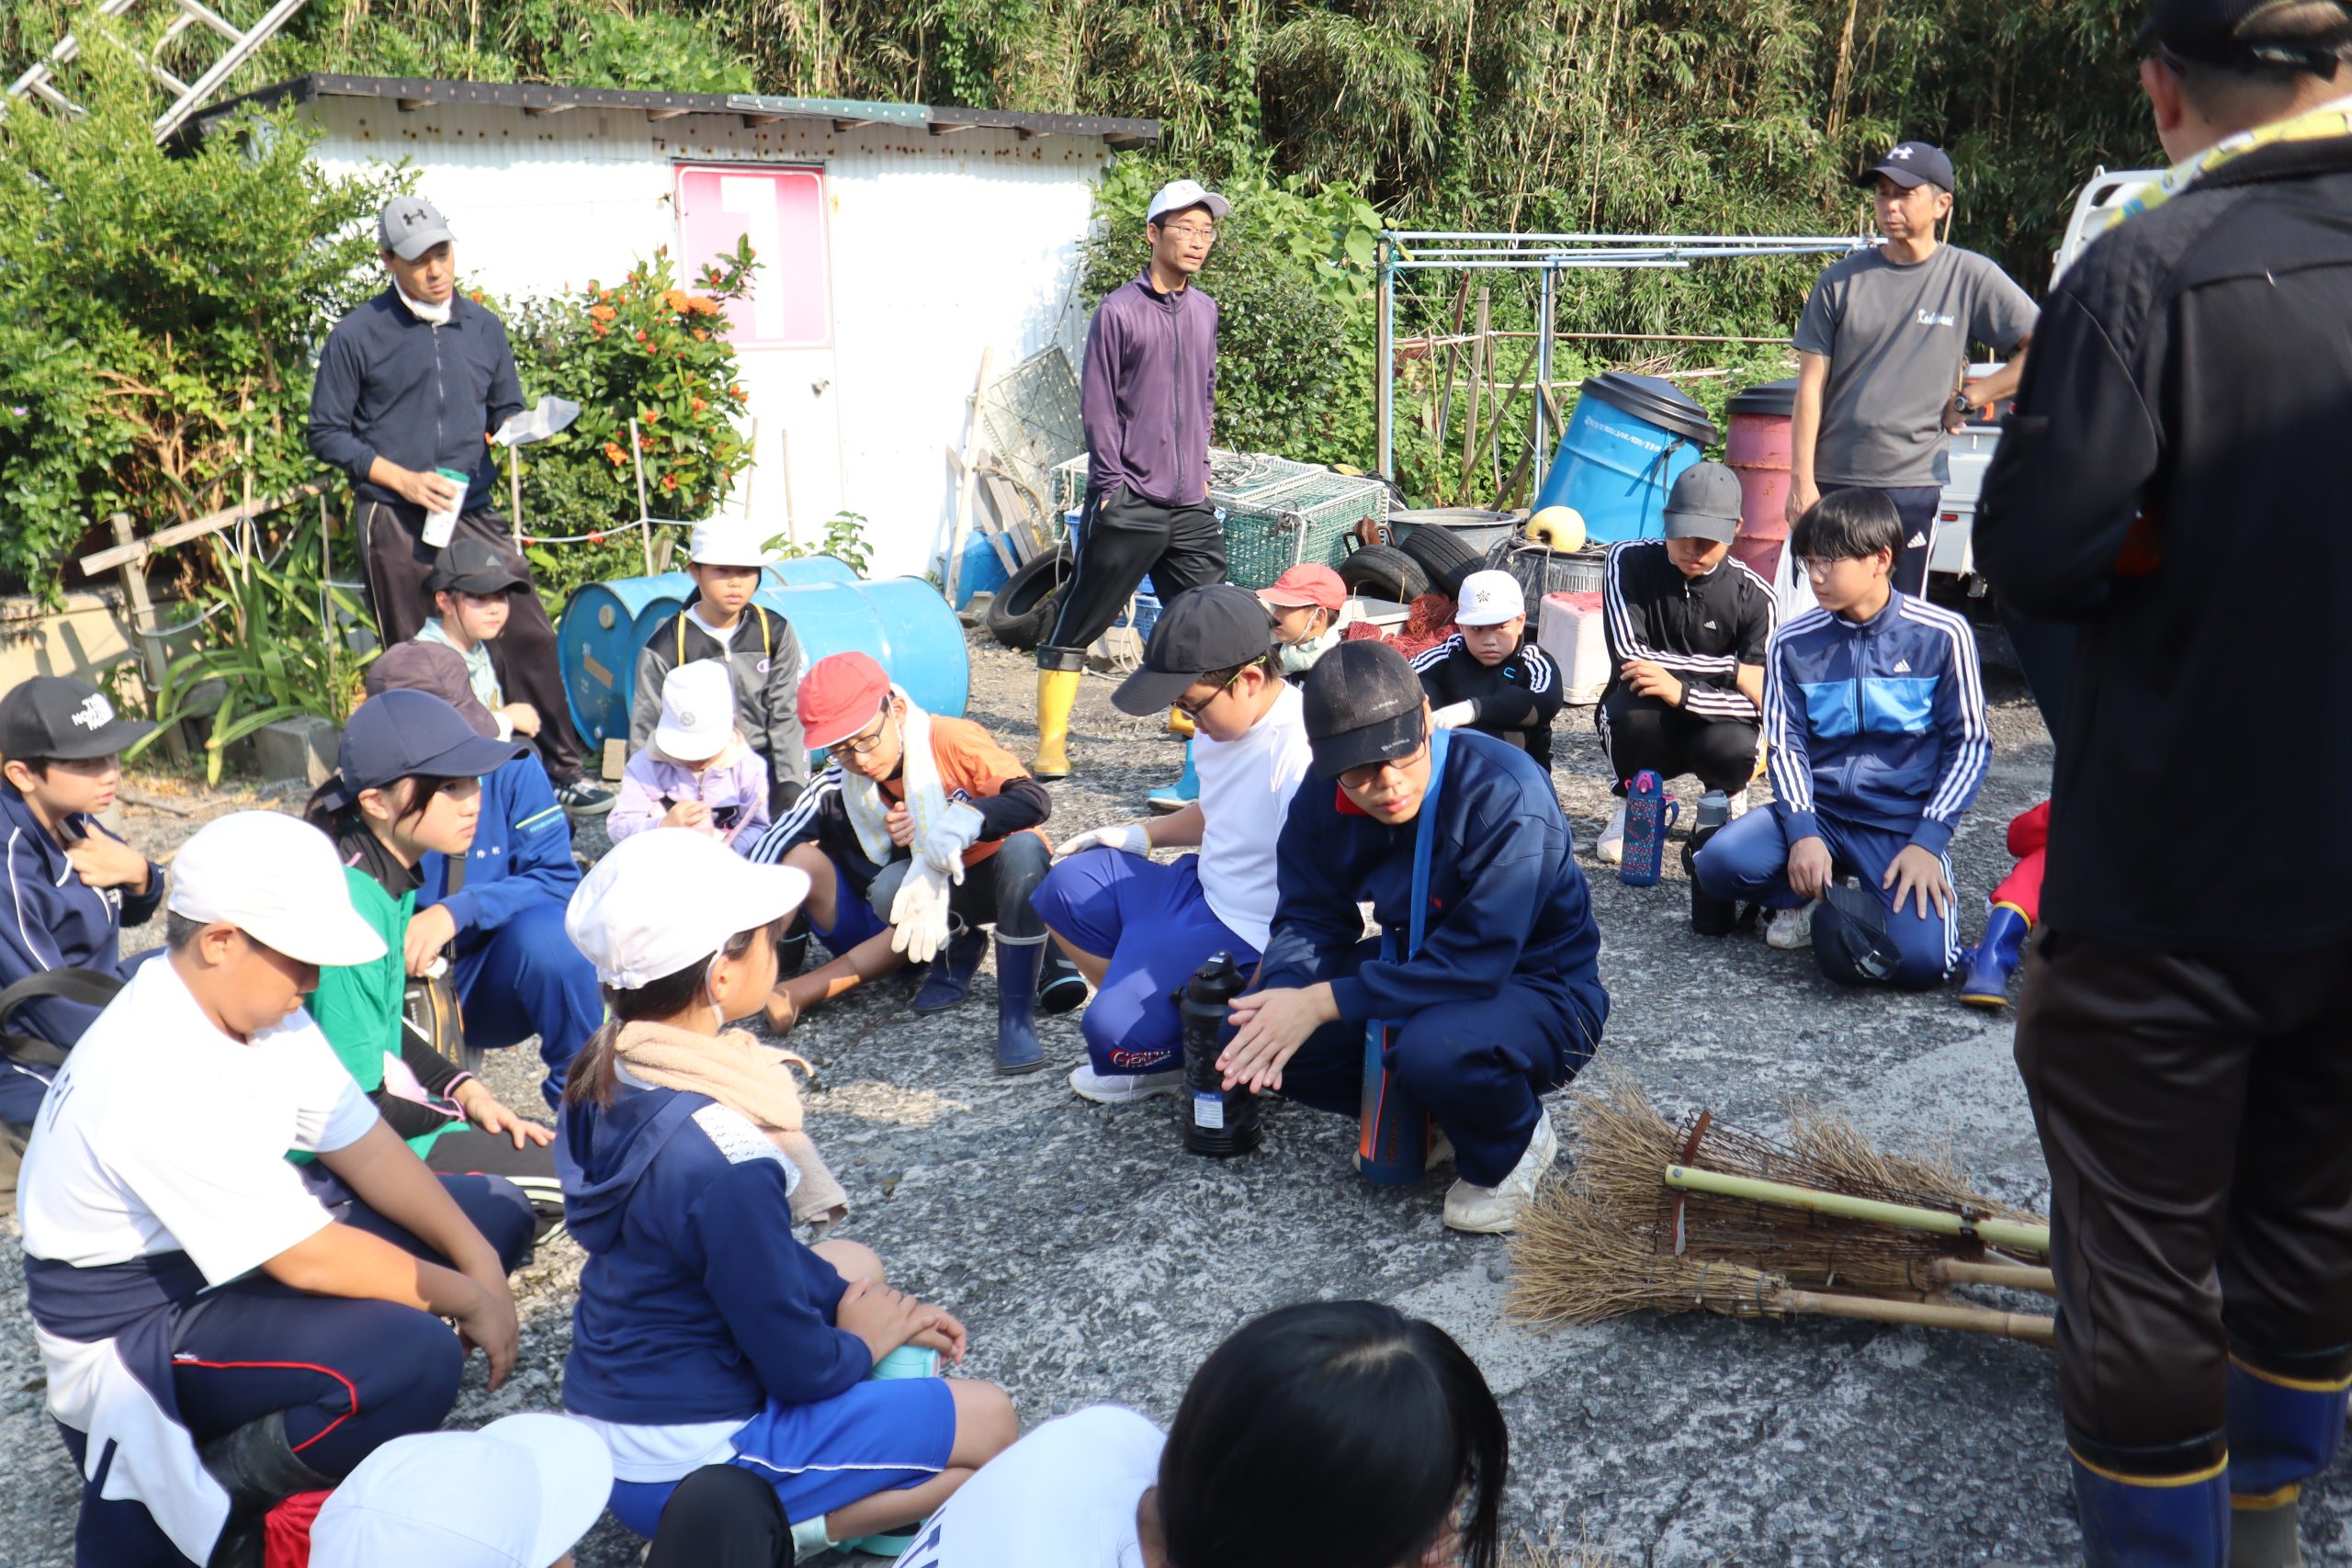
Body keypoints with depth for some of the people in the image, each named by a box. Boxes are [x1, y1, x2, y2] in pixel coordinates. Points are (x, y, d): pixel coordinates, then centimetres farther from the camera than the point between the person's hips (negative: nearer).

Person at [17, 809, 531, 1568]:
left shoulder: (255, 1003, -4)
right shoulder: (158, 1077, -31)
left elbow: (366, 1148, 0)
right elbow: (308, 1257, -28)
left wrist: (481, 1263, -11)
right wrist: (468, 1298, -17)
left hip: (237, 1270, 9)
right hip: (132, 1340, -9)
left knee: (494, 1211, 4)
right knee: (414, 1356, -32)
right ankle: (196, 1501, -8)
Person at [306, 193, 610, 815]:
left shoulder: (483, 327, 12)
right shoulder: (357, 336, 1)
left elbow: (506, 409, 21)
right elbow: (327, 435, 1)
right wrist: (403, 479, -11)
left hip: (475, 513, 3)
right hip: (395, 523, -3)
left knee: (528, 635, -5)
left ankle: (561, 769, 3)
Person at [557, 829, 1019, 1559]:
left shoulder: (605, 1075, -3)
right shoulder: (721, 1158, -30)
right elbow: (799, 1365, -19)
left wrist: (848, 1301, 9)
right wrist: (863, 1344, 1)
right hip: (682, 1467, -8)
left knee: (852, 1264, 25)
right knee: (991, 1422, 1)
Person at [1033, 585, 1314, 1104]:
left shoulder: (1297, 752, -28)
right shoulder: (1225, 724, 1)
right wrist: (1142, 835, 11)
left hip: (1246, 934, -10)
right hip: (1200, 890, 10)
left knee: (1117, 1030, -22)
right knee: (1069, 885, 10)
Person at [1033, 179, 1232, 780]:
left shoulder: (1204, 310, 11)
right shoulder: (1119, 311, -6)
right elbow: (1097, 407, -7)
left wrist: (1200, 469, 16)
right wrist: (1114, 484, -11)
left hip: (1190, 505, 6)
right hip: (1128, 502, -6)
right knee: (1079, 621, -2)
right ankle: (1051, 741, 4)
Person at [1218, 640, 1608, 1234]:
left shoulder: (1505, 794, -30)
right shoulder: (1322, 801, -8)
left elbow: (1477, 961, -31)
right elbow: (1310, 919, -4)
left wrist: (1324, 1003, -34)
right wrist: (1284, 996, -29)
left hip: (1536, 990, -6)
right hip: (1415, 965, 6)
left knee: (1437, 1047, -39)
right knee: (1248, 1027, -13)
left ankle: (1514, 1145, -3)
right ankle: (1415, 1116, 9)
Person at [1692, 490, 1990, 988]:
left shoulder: (1942, 635, -4)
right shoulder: (1793, 643, 1)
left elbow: (1970, 743, 0)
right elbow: (1785, 746, 2)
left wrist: (1927, 841, -11)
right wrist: (1803, 832, -14)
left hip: (1906, 821, -2)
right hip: (1819, 810, 3)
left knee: (1920, 961, -26)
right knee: (1718, 863, -26)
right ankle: (1816, 899, 4)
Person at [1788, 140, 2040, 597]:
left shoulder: (1971, 278, 1)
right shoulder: (1841, 280, 4)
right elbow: (1810, 387, 2)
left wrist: (1970, 398, -5)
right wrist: (1801, 482, -4)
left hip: (1911, 486, -1)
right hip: (1831, 481, 2)